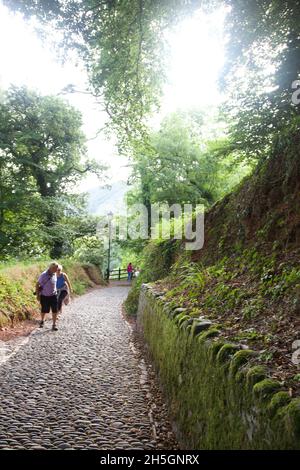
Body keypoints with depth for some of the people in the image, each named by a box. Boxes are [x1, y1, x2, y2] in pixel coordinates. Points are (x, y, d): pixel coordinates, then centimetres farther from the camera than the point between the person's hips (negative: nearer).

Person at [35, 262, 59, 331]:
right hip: (44, 296, -4)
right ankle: (42, 321, 40)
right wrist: (37, 295, -10)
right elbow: (37, 285, -11)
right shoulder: (44, 275, -18)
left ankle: (54, 325, 8)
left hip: (53, 295, 4)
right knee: (44, 310, 11)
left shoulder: (54, 274, -1)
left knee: (55, 311, -2)